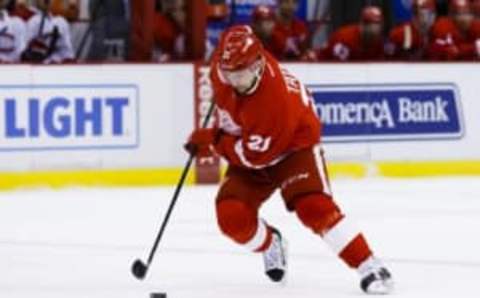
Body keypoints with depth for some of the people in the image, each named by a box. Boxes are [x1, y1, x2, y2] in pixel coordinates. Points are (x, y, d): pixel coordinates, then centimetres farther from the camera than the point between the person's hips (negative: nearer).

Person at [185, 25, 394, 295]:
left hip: (294, 144, -6)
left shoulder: (276, 98, -39)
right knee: (231, 215, -14)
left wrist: (212, 141, -22)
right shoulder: (224, 66, -20)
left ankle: (370, 268, -24)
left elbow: (253, 155, -30)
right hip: (249, 147, 6)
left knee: (314, 207, -29)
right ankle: (269, 243, 21)